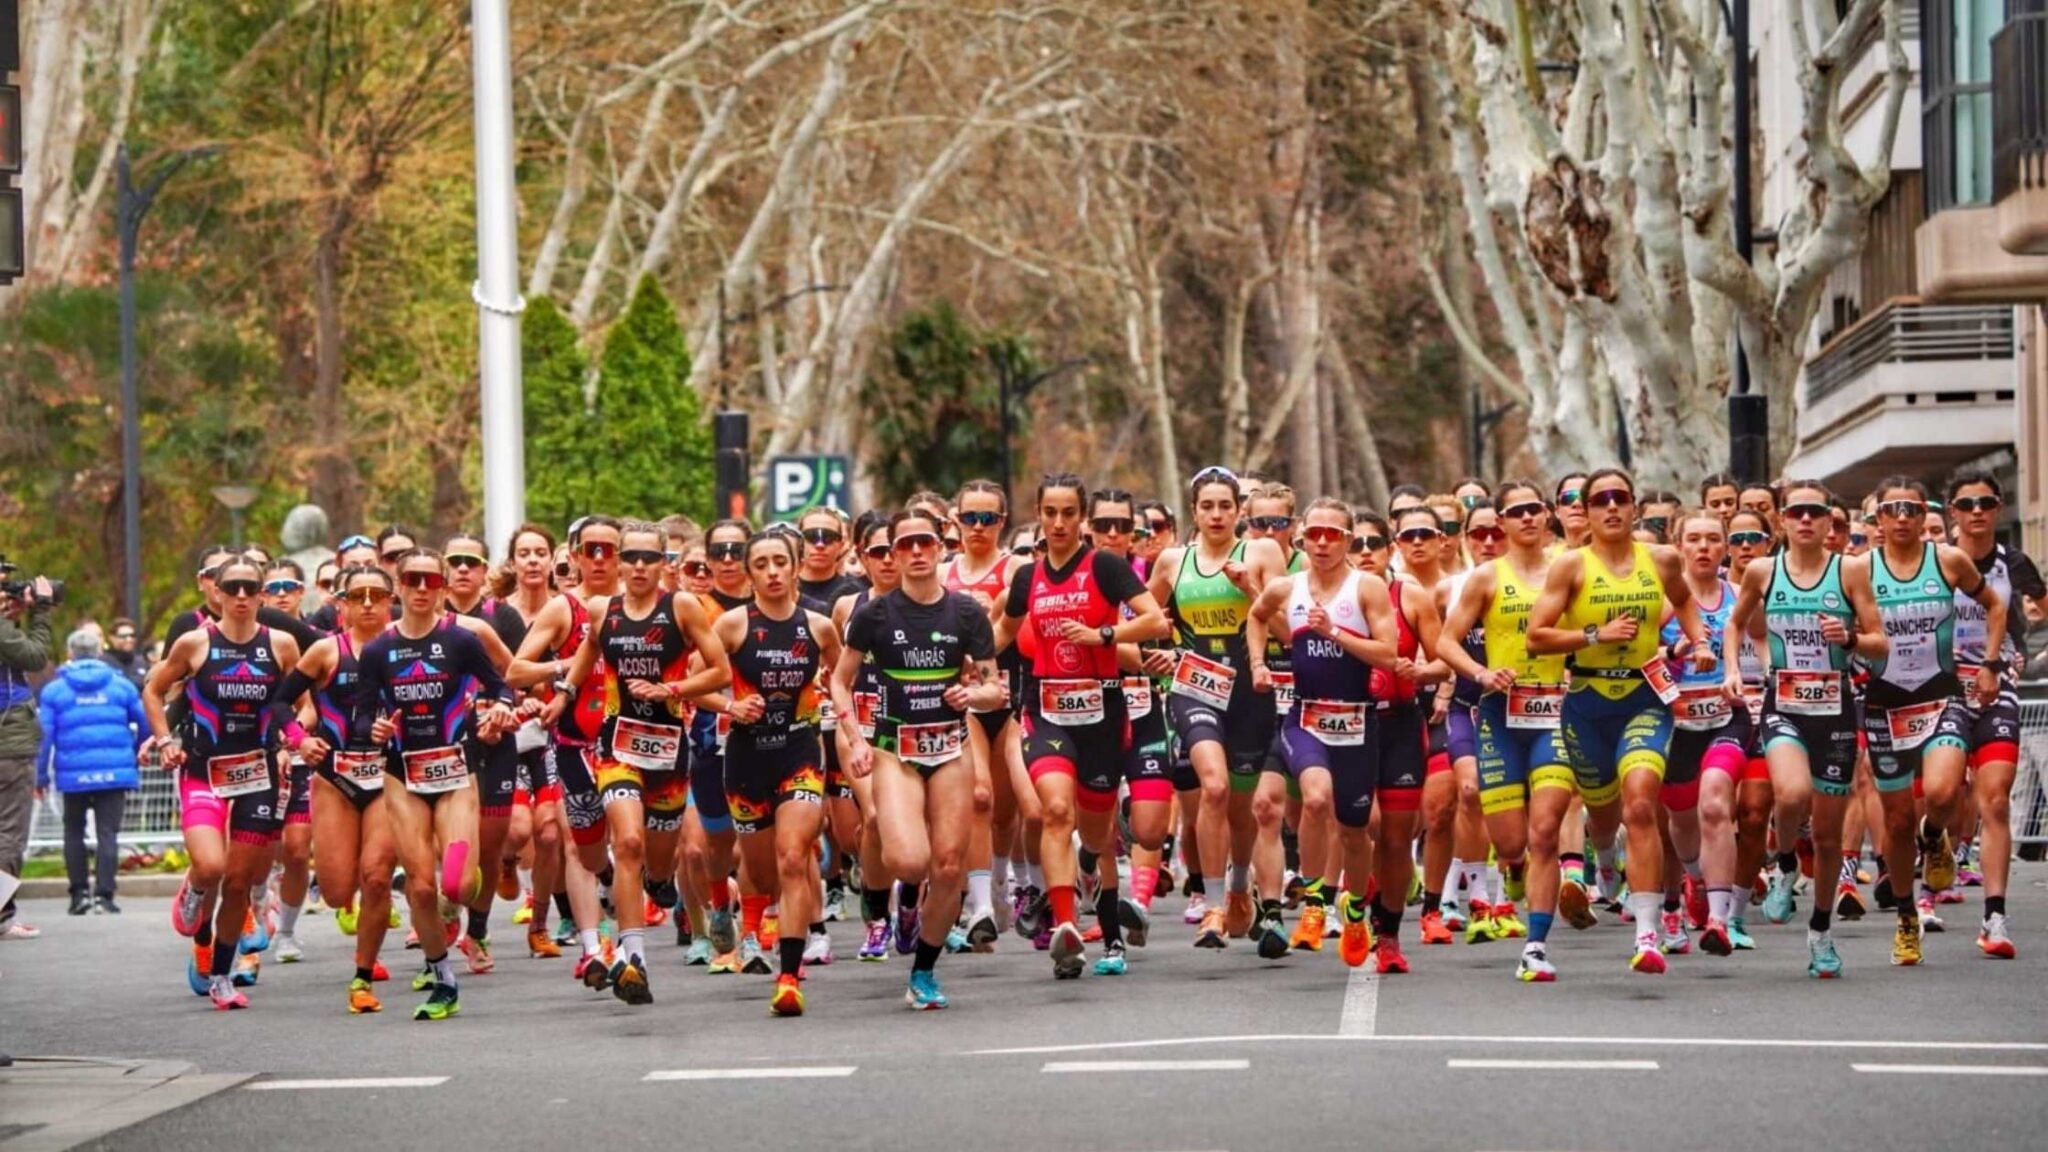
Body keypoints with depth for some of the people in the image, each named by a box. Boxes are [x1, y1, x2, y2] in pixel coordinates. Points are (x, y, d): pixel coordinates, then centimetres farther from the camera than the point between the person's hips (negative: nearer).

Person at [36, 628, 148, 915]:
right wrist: (133, 754, 26)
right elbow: (145, 723, 9)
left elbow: (44, 734, -2)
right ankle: (104, 894, -6)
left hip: (74, 774, 0)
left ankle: (80, 892, 11)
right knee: (108, 832, 1)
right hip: (115, 772, 0)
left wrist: (41, 775, 3)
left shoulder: (54, 690, 2)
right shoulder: (120, 685, 6)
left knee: (74, 831, 15)